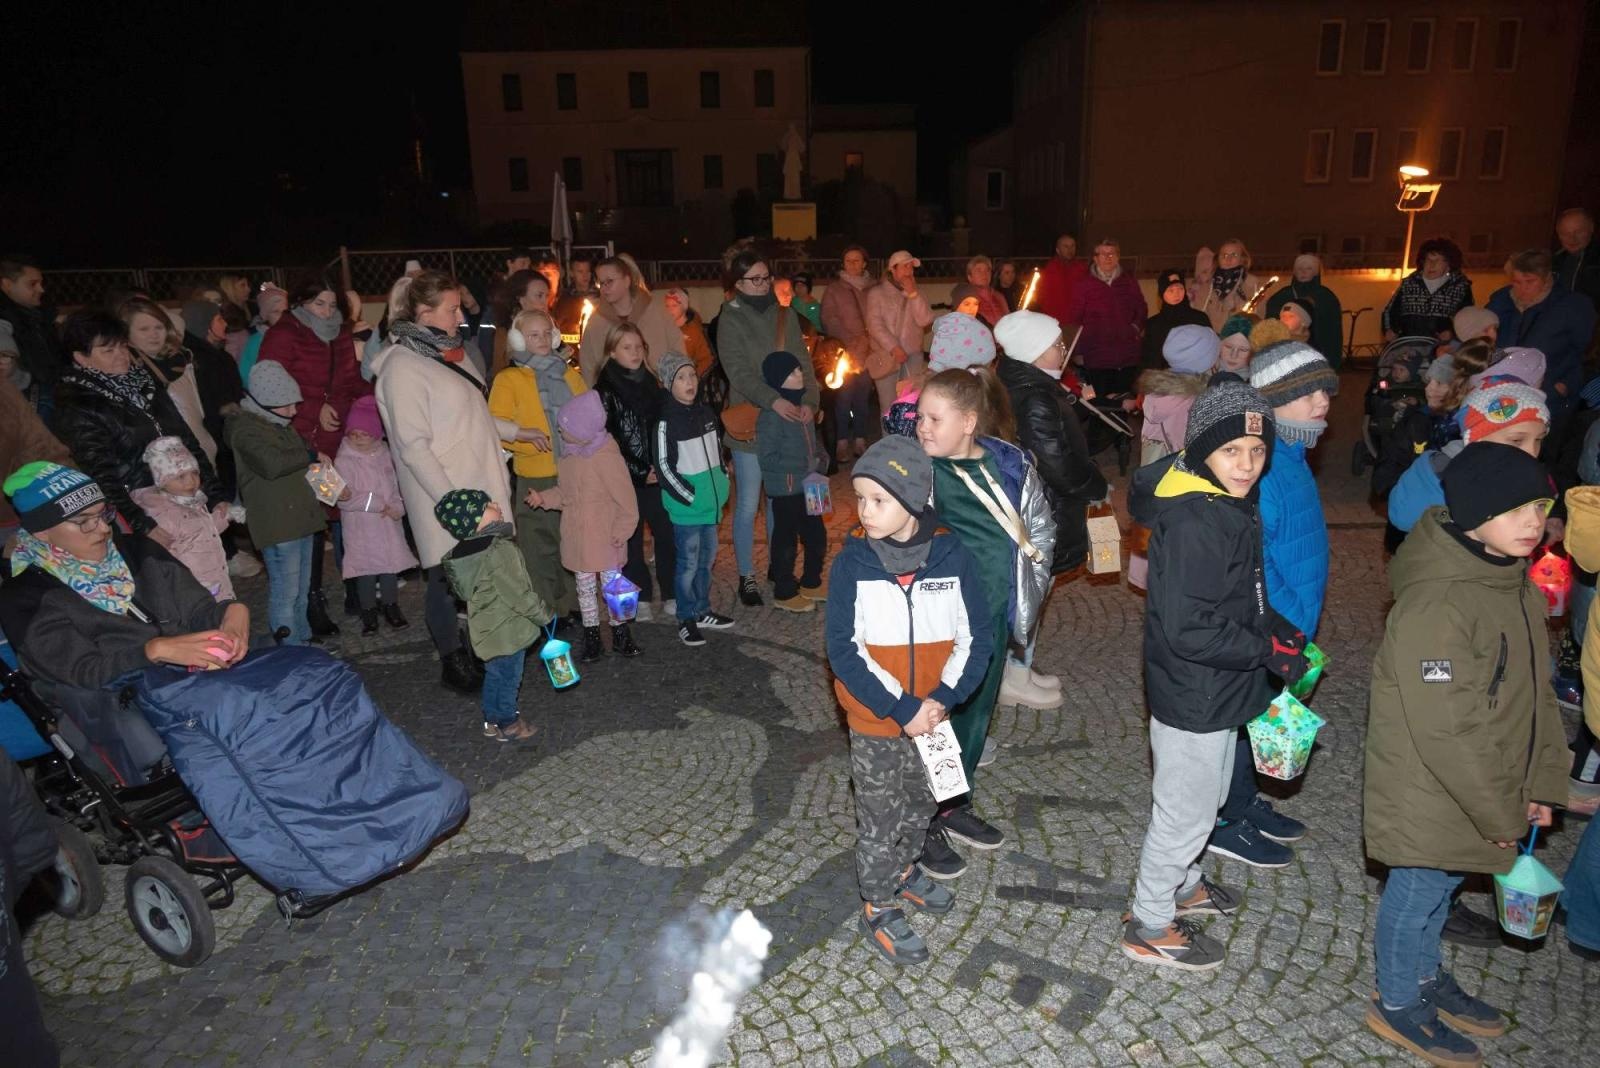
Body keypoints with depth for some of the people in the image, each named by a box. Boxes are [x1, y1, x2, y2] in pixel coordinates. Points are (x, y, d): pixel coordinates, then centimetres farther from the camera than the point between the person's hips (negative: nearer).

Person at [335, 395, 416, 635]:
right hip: (362, 529, -4)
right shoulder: (343, 461, -10)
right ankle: (368, 612, 17)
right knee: (366, 571, 3)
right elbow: (345, 498, -17)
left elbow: (399, 484, 7)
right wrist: (378, 504, -17)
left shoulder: (385, 455, 5)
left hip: (389, 525, 4)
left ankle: (391, 607, 25)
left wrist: (398, 507, -11)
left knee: (391, 566, 11)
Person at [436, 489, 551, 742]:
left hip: (486, 629, 8)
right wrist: (544, 614, -9)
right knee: (508, 679, 9)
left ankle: (492, 719, 37)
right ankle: (507, 725, 23)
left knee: (494, 675, 24)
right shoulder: (499, 551, -27)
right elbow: (519, 595, -25)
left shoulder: (461, 553, 1)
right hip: (507, 632, -8)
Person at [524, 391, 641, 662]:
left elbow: (625, 497, -17)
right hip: (576, 536, 7)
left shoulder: (606, 456, -19)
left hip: (604, 536, -7)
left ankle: (621, 635, 20)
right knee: (585, 587, 14)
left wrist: (623, 530, -15)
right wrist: (544, 498, -2)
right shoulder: (569, 454, 4)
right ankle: (591, 637, 26)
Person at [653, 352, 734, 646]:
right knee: (688, 562, 0)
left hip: (711, 501, 7)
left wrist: (722, 484, 11)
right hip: (686, 506, -7)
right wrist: (689, 496, -14)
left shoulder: (705, 412, 7)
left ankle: (702, 611, 30)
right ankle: (686, 619, 13)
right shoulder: (667, 420, -14)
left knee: (707, 557, 16)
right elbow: (663, 465, -14)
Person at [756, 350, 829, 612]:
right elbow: (767, 458, -21)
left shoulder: (802, 404, 6)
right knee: (785, 540, 6)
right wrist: (806, 465, -20)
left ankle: (811, 583, 35)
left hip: (808, 484, 8)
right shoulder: (771, 414, -19)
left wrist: (820, 458, -1)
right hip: (784, 489, -8)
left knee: (816, 536, 16)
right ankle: (784, 593, 21)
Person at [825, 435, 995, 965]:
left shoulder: (953, 558, -11)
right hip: (875, 722, -3)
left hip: (932, 716, 3)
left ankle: (905, 870, 50)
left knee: (922, 804, 23)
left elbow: (975, 640, -7)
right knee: (880, 817, 11)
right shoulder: (852, 562, -15)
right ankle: (879, 908, 32)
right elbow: (844, 649, -16)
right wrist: (901, 708, -20)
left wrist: (940, 700, -20)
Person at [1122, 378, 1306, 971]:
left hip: (1217, 691, 9)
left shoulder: (1227, 504, 3)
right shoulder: (1194, 523, -28)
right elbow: (1187, 629, -29)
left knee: (1204, 798, 26)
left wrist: (1277, 629, 1)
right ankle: (1150, 928, 28)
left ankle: (1178, 883, 49)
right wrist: (1268, 650, -20)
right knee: (1186, 811, 8)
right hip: (1192, 698, -9)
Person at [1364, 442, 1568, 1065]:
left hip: (1480, 791, 8)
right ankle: (1398, 1003, 32)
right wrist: (1499, 812, -16)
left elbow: (1535, 692, 9)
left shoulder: (1516, 582, 1)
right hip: (1429, 795, -8)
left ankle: (1426, 975, 46)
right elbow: (1446, 728, -26)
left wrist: (1540, 782, 7)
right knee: (1419, 891, 11)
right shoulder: (1438, 603, -29)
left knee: (1439, 883, 25)